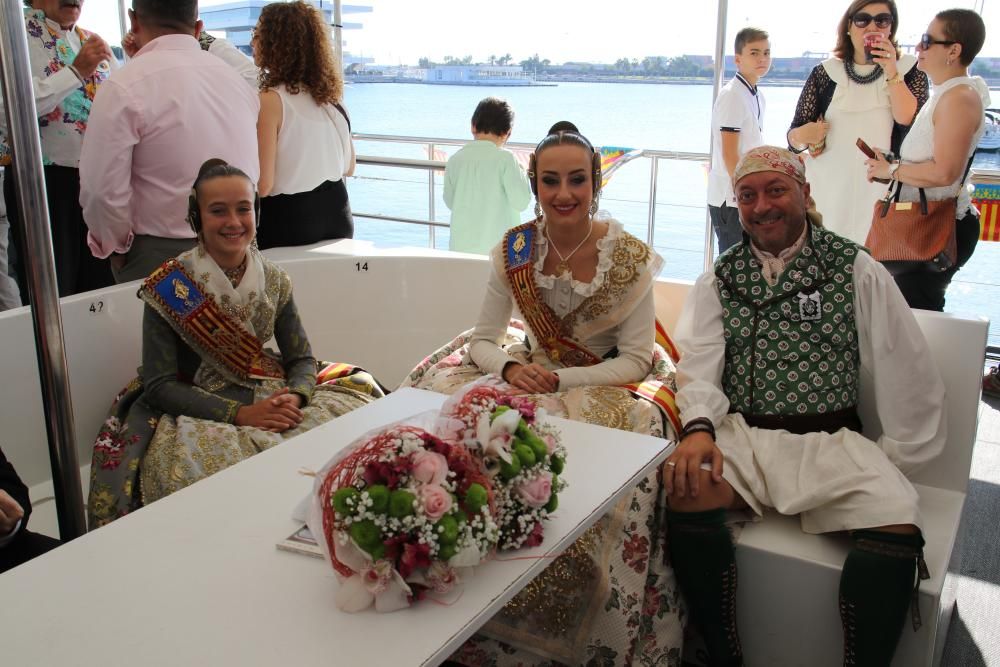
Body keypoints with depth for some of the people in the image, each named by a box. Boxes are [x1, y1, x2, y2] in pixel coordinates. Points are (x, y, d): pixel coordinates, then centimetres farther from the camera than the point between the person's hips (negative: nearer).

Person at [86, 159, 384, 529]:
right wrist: (240, 414, -22)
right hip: (193, 413, -4)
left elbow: (302, 359, 7)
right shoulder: (169, 287, -9)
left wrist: (295, 397, -17)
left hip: (268, 401, 4)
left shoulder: (274, 281, 4)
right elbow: (159, 386, -11)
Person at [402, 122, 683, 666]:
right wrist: (511, 367, -22)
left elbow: (635, 361, -11)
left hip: (609, 383, -3)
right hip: (535, 374, 3)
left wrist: (559, 380, -22)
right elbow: (483, 340, 0)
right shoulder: (515, 250, -4)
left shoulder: (630, 257, -12)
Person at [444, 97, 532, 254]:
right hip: (497, 246, -4)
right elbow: (521, 201, -10)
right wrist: (521, 173, 5)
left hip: (462, 246, 4)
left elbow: (450, 201, 11)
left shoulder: (455, 159, 2)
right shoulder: (504, 158, -10)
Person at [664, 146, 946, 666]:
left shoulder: (857, 271, 7)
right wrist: (699, 427, -19)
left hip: (830, 442, 0)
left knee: (897, 524, -29)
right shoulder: (720, 280, 13)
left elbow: (908, 374, 6)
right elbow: (698, 363, 1)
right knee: (684, 488, -30)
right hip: (742, 436, 1)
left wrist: (894, 462, 3)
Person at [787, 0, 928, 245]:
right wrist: (801, 137, -14)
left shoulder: (910, 71, 9)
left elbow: (911, 122, -8)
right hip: (829, 191, 1)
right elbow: (793, 138, 7)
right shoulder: (825, 73, 8)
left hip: (882, 192, 0)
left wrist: (891, 72, -12)